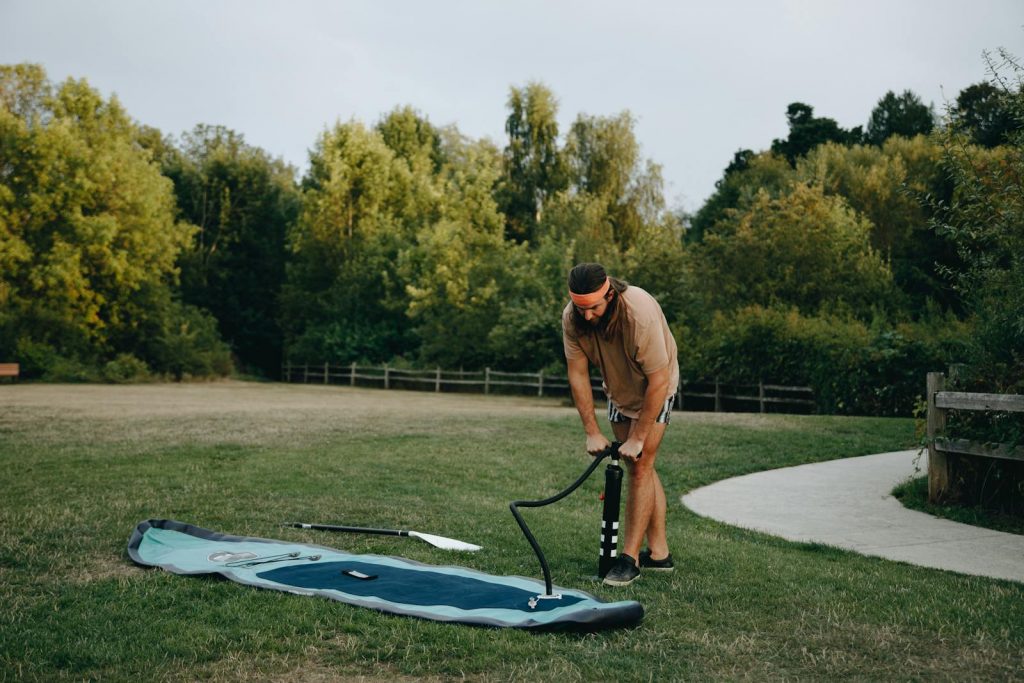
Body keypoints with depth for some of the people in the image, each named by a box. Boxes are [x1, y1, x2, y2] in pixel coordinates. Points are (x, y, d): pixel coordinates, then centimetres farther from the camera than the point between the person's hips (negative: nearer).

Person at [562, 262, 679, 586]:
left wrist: (637, 438, -28)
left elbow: (658, 381, -32)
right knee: (638, 469, 8)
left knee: (640, 466, -12)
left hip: (654, 391, -5)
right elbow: (578, 374, -15)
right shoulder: (572, 317, -23)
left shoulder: (641, 313, -38)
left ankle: (630, 558, -7)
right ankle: (659, 552, 17)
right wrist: (592, 432, -16)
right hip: (618, 391, 5)